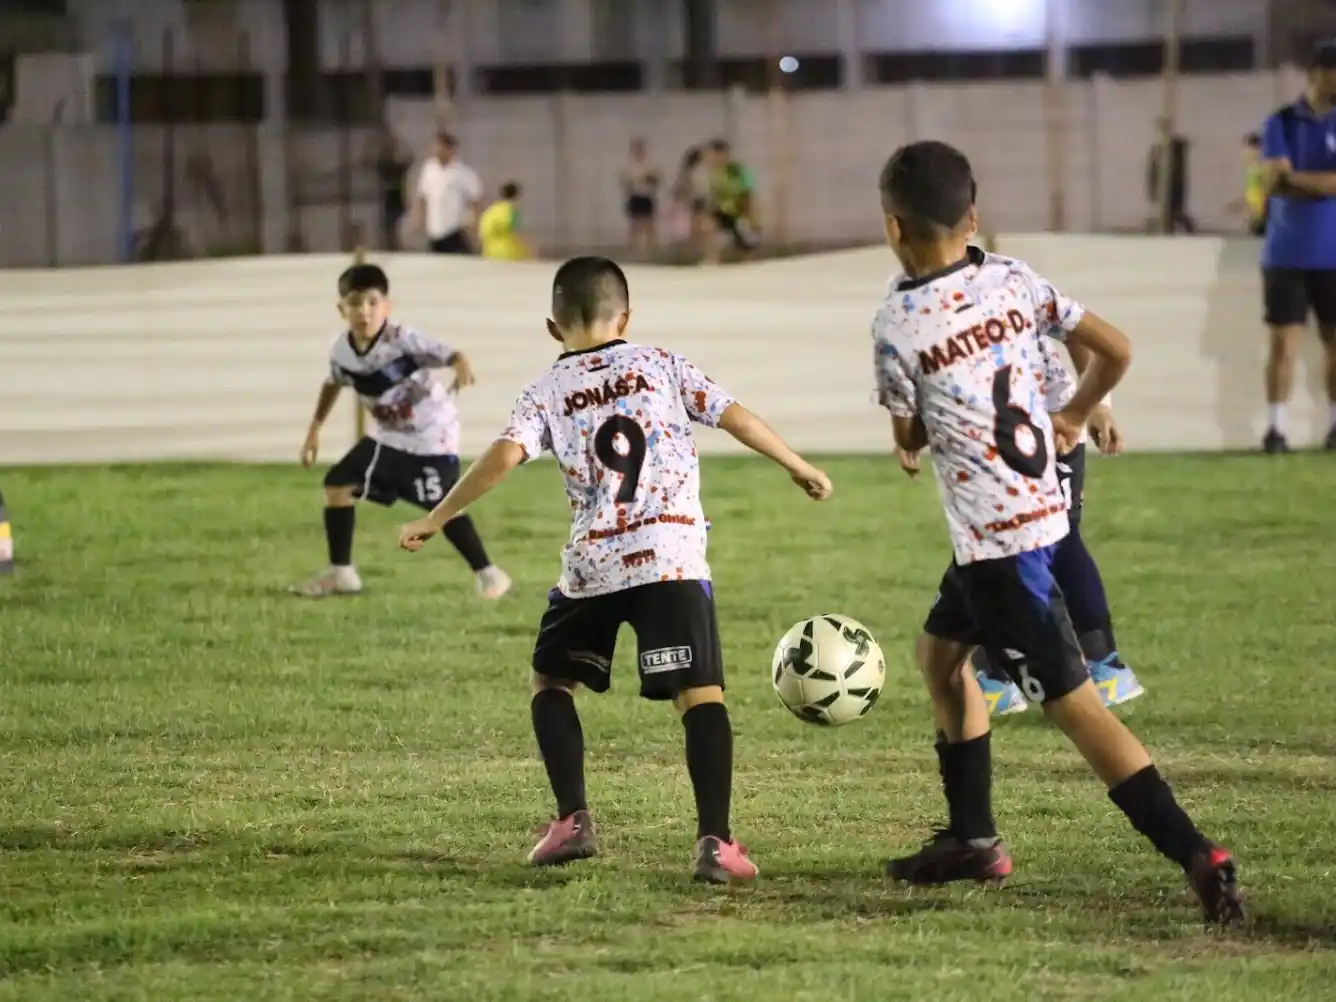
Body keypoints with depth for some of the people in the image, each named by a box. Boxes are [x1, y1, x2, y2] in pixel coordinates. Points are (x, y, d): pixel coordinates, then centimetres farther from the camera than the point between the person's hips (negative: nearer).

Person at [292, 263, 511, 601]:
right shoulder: (341, 351, -8)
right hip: (389, 436, 7)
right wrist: (314, 430, 15)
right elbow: (333, 383, 13)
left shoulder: (403, 340, -28)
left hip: (432, 434, -7)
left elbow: (451, 356, -36)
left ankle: (486, 573, 3)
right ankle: (340, 573, 14)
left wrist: (463, 369, -60)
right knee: (337, 485, 3)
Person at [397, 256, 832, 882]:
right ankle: (715, 840, -19)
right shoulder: (662, 366, 12)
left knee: (551, 680, 22)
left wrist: (435, 520, 3)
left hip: (592, 566, 1)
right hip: (672, 558, -1)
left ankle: (572, 820, 10)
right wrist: (801, 468, 21)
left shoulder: (547, 392, 10)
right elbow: (736, 418, 9)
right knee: (700, 694, -6)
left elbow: (502, 457, -4)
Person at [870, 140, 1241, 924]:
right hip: (1042, 502, 8)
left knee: (1071, 702, -8)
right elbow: (1115, 350, 5)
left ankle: (1196, 855, -15)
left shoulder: (898, 325, -16)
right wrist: (1073, 417, 22)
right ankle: (973, 838, 29)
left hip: (995, 534, -8)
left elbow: (909, 438, -4)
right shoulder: (1014, 281, 1)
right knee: (942, 652, 25)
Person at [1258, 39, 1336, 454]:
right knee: (1284, 341, -4)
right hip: (1287, 252, -1)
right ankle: (1276, 427, -2)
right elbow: (1276, 182, -9)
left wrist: (1296, 178, -12)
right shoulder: (1282, 124, 2)